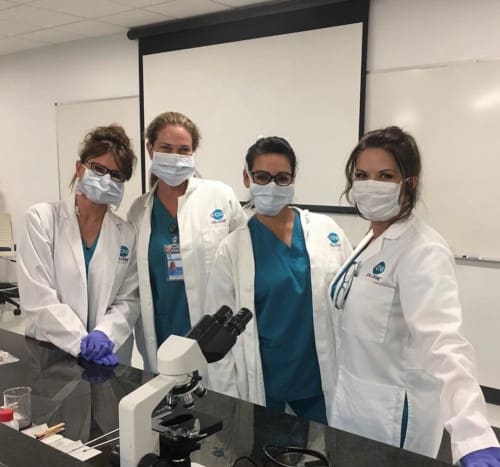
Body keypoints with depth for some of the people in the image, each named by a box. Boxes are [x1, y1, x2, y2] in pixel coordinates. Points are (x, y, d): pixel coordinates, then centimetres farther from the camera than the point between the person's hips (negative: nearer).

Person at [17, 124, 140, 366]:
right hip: (49, 354, -2)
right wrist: (80, 343, -19)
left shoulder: (127, 234, 2)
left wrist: (104, 334, -18)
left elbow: (129, 300, 0)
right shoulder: (42, 218, -6)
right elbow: (37, 296, -13)